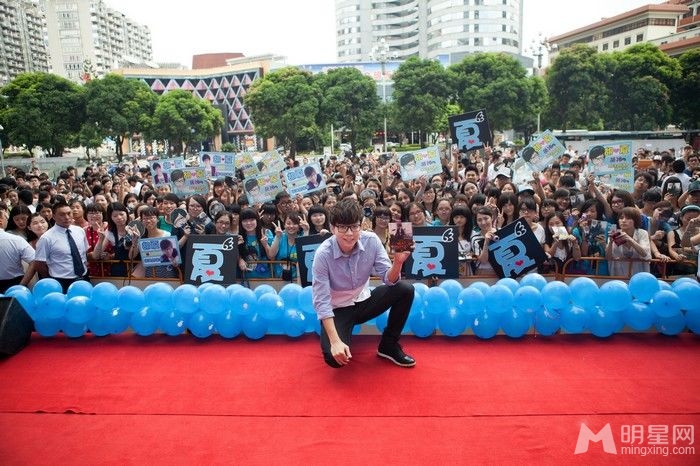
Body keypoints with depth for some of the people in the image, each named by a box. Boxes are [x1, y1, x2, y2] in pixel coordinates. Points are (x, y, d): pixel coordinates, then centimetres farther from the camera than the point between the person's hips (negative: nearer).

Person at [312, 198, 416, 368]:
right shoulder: (323, 254, -24)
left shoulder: (371, 241, -15)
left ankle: (388, 345, 0)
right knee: (335, 357, -28)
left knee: (405, 290, -18)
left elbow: (389, 279, -12)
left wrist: (397, 263, -35)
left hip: (364, 301, 4)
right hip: (338, 310, -4)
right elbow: (321, 302, -22)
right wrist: (335, 341, -31)